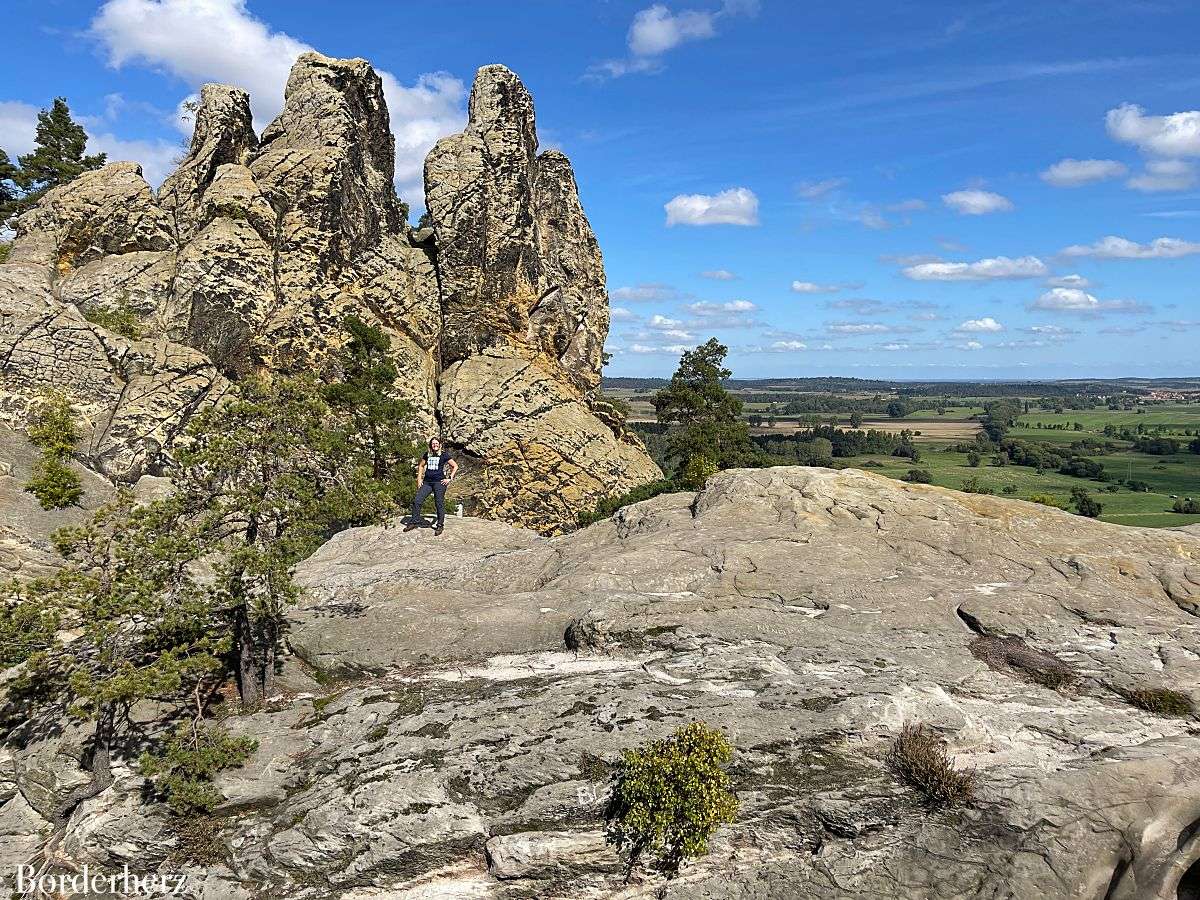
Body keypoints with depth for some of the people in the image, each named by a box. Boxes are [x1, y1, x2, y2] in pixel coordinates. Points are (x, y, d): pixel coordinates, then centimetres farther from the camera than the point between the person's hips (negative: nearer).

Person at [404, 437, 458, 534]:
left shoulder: (444, 455, 0)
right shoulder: (427, 454, 12)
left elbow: (455, 466, 2)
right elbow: (421, 466, 25)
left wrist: (450, 478, -4)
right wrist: (419, 478, 14)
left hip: (439, 482, -4)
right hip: (427, 482, 5)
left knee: (439, 504, -1)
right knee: (417, 501, -3)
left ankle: (440, 525, 10)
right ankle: (414, 522, 8)